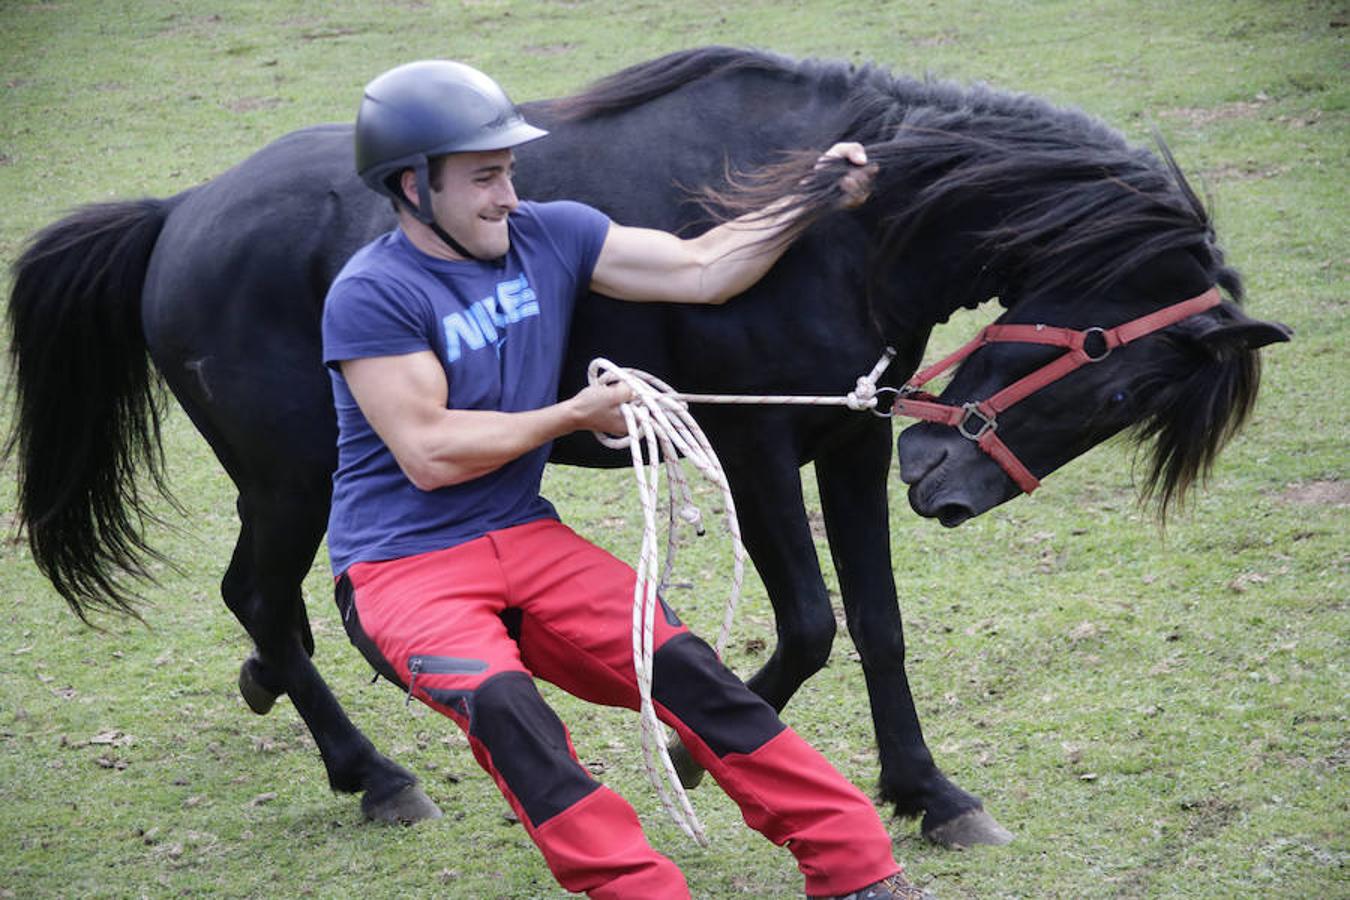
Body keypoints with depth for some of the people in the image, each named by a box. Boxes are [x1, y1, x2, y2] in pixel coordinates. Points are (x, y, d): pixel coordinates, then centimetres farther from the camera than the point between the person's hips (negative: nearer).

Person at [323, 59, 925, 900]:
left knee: (686, 669, -14)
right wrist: (576, 414, -8)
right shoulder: (371, 295, -15)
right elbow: (428, 455, -18)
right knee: (502, 703, -34)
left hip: (529, 544, 5)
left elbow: (699, 271, 2)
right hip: (405, 570, -5)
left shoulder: (548, 235, 4)